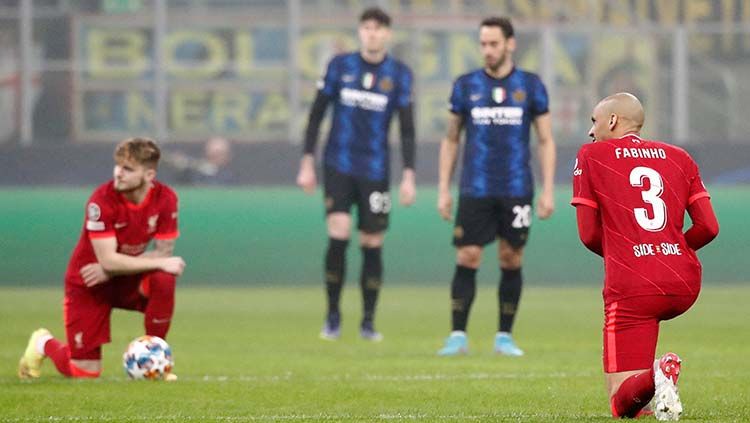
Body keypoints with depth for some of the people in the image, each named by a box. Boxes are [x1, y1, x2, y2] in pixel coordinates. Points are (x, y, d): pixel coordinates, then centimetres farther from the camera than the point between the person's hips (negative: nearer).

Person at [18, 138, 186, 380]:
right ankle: (44, 344, 29)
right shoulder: (102, 200, -26)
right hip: (87, 284, -3)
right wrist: (160, 262, -29)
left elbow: (164, 251, -13)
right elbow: (108, 260, -29)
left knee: (164, 279, -31)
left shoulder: (165, 198, -15)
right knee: (85, 372, -6)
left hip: (125, 278, 3)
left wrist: (110, 270, -22)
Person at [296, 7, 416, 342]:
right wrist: (307, 163, 2)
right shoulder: (340, 66, 3)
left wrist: (408, 176, -4)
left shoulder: (399, 74, 2)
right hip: (338, 166, -1)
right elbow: (317, 114, 7)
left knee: (372, 244, 1)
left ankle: (368, 322, 12)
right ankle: (332, 316, -1)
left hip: (375, 171, 1)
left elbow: (407, 129, 3)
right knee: (338, 235, -14)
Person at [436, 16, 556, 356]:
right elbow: (450, 140, 11)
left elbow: (546, 141, 6)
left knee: (511, 260, 4)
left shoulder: (530, 86, 2)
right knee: (467, 258, -6)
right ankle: (458, 336, -1)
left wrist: (548, 190, -2)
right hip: (475, 190, 0)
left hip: (516, 190, 0)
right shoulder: (466, 86, 4)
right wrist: (443, 190, 5)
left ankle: (504, 337, 13)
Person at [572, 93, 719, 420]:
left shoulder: (591, 156, 7)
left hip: (632, 289, -5)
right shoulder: (679, 158, 15)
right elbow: (708, 227, 8)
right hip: (685, 285, 5)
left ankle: (653, 377, -34)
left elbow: (590, 235, 4)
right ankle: (657, 376, 18)